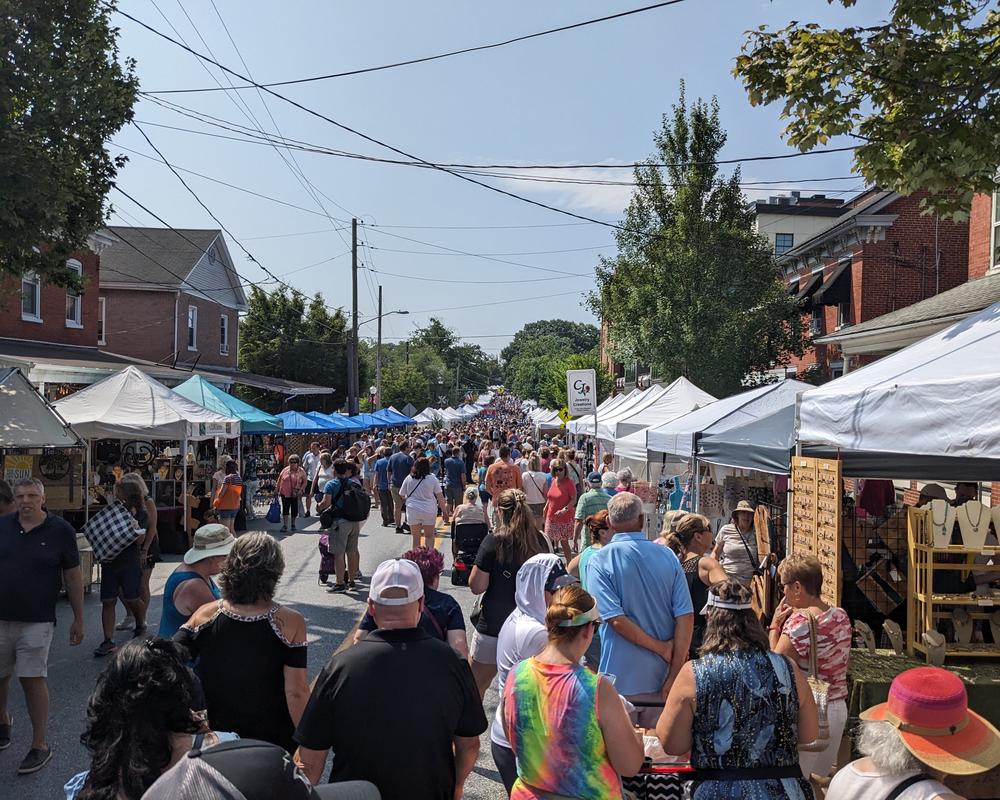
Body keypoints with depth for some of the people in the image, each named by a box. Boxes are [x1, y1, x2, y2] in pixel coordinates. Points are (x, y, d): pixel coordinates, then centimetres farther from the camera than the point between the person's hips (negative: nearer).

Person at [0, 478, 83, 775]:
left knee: (33, 680, -1)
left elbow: (73, 576, 0)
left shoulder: (60, 530, -5)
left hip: (36, 622, -3)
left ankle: (40, 744, 11)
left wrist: (78, 619, 1)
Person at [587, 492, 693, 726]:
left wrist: (661, 648, -10)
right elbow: (685, 618, -6)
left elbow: (616, 620, -20)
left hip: (621, 681, -3)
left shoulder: (599, 561, -11)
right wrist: (673, 677, -5)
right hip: (661, 679, 3)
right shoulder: (668, 556, -1)